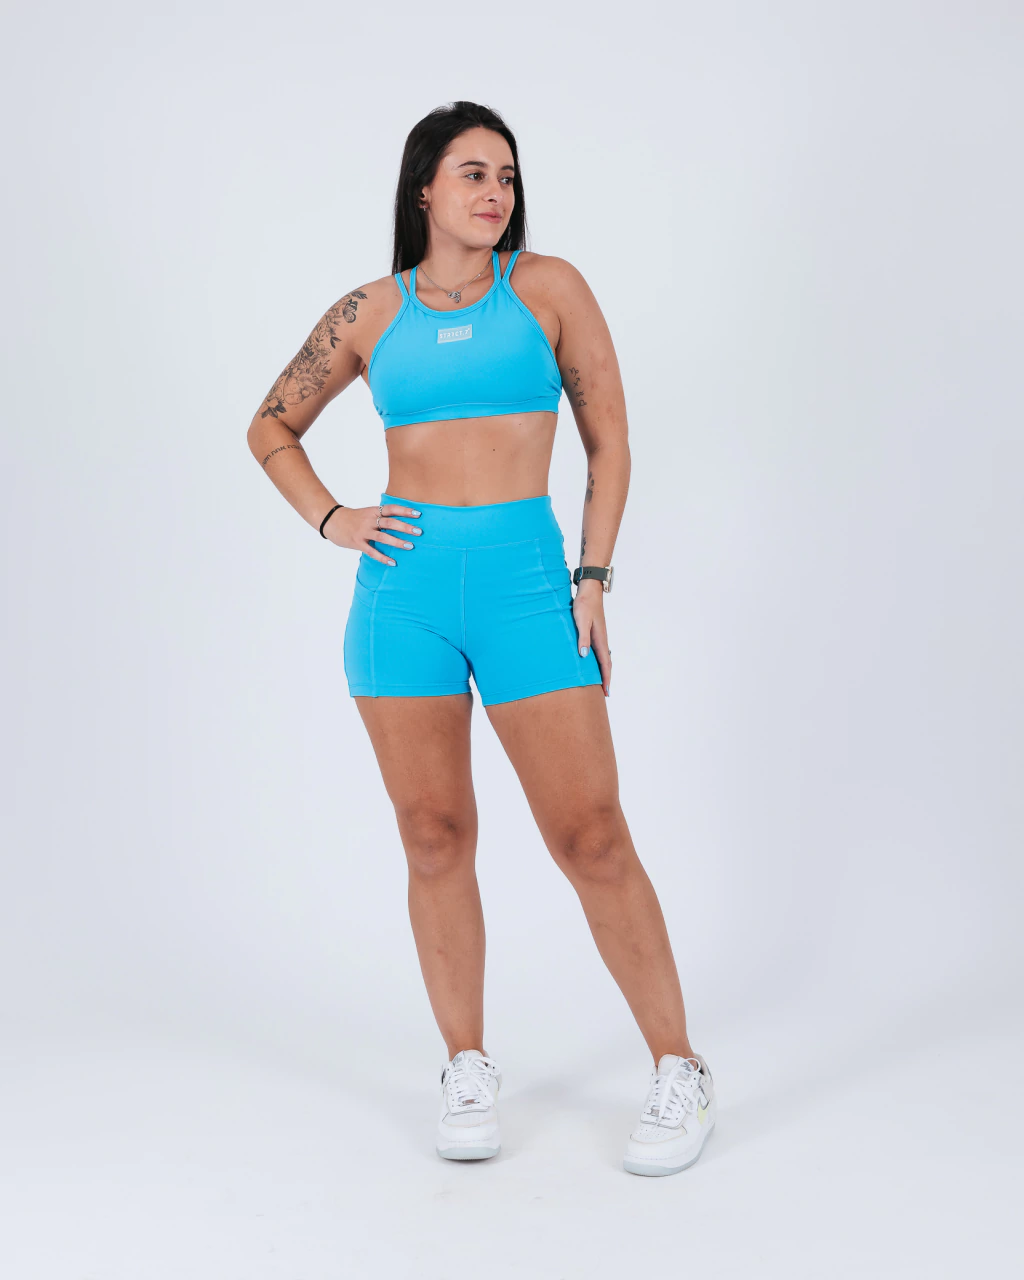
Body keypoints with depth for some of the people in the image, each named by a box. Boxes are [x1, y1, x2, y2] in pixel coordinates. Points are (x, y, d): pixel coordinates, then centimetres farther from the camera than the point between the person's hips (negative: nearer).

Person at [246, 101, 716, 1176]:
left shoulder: (547, 288, 4)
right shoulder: (369, 315, 8)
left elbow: (608, 439, 5)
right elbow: (272, 425, 21)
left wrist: (592, 580, -3)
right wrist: (329, 520, 5)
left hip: (525, 580, -2)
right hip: (403, 586, 2)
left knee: (592, 839, -4)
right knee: (436, 840, 6)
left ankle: (679, 1073, 9)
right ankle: (466, 1070, 21)